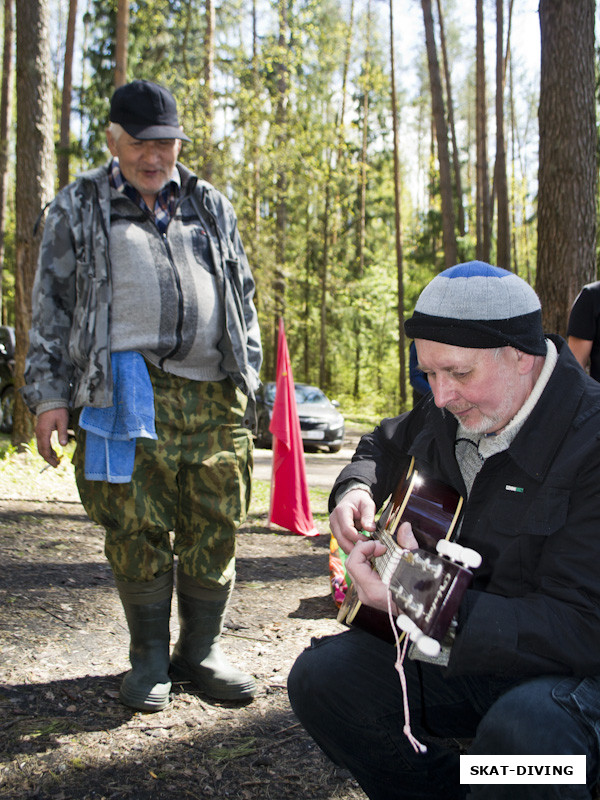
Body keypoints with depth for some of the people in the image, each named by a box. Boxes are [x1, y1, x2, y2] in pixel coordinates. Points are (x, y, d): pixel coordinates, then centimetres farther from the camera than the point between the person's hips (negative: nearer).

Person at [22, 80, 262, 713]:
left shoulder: (212, 207, 19)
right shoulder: (78, 208, 11)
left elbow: (242, 298, 21)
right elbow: (50, 305, 7)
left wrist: (248, 377, 14)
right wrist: (49, 394, -1)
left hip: (215, 397, 3)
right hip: (130, 392, -2)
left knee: (215, 530, 3)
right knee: (137, 531, -1)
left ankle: (200, 652, 20)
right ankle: (149, 659, 17)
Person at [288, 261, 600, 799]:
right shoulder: (454, 408, 0)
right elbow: (386, 446, 24)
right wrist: (356, 489, 0)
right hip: (454, 652, 7)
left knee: (524, 731, -38)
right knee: (321, 674, -13)